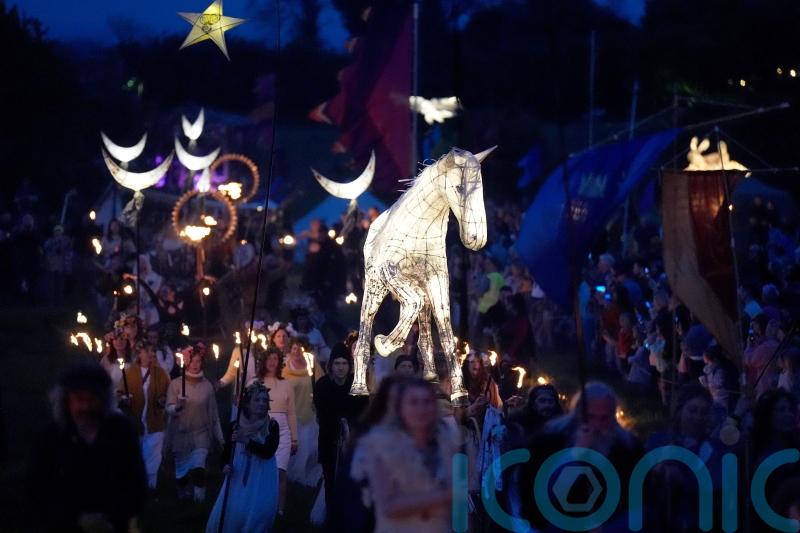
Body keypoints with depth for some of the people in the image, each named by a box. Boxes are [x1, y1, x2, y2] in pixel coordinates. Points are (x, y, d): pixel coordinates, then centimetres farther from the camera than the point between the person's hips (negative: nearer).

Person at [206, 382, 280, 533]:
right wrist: (225, 466, -8)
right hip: (238, 477, 3)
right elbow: (227, 452, 12)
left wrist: (246, 441, -25)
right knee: (226, 514, -1)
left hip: (261, 480, -3)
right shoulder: (236, 426, 3)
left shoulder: (271, 426, -5)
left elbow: (268, 452, -16)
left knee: (256, 516, -7)